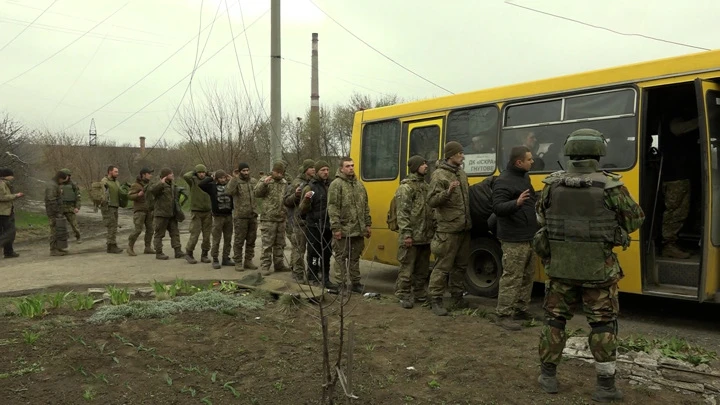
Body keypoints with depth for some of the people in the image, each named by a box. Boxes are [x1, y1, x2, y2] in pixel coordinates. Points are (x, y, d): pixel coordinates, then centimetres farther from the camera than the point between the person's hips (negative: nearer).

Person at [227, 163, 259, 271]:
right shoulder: (236, 182, -4)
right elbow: (229, 191, -23)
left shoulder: (254, 181, 11)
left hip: (253, 216, 5)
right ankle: (238, 262, 10)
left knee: (251, 240, 11)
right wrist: (234, 178, -25)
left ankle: (248, 261, 22)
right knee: (239, 240, 1)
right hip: (240, 216, -5)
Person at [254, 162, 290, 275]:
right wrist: (264, 183, -28)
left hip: (281, 218, 5)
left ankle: (279, 264, 22)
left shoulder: (285, 183, 14)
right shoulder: (265, 180, -1)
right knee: (267, 244, -3)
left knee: (280, 244, 13)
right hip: (268, 218, -5)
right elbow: (257, 193, -13)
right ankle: (265, 266, 2)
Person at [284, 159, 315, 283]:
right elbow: (286, 201, -5)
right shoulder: (297, 183, -5)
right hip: (298, 221, -6)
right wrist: (296, 195, -21)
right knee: (299, 249, -5)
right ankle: (298, 275, 0)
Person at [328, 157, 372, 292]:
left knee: (355, 257, 14)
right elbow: (332, 208, -13)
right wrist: (335, 227, -17)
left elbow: (365, 206, 18)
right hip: (343, 230, -6)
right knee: (341, 257, 2)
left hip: (358, 230, 6)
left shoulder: (359, 184, 14)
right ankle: (340, 284, 10)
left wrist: (367, 224, 13)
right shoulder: (336, 184, -8)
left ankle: (355, 283, 24)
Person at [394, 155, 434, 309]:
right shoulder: (406, 187, -8)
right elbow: (402, 213, -14)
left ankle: (419, 293, 24)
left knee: (423, 268, 14)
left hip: (425, 237, 8)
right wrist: (406, 234, -20)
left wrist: (433, 230, 13)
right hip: (411, 237, -8)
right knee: (407, 267, -3)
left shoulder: (426, 186, 16)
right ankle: (404, 296, 6)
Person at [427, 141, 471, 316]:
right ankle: (436, 300, 4)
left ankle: (457, 298, 23)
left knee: (461, 265, 13)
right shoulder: (439, 175, -10)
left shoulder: (462, 173, 13)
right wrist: (447, 192, -29)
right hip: (448, 229, -7)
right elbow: (431, 201, -15)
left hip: (464, 228, 8)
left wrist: (470, 220, 13)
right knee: (443, 266, -4)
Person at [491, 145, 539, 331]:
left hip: (530, 237, 10)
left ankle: (520, 310, 25)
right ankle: (503, 315, 0)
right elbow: (497, 208, -25)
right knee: (511, 278, -7)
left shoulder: (525, 177, 14)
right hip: (514, 240, -9)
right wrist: (516, 203, -40)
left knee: (527, 276, 14)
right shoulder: (504, 181, -15)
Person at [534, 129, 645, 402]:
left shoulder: (552, 185, -7)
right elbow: (635, 220, -1)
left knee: (554, 320, 15)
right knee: (603, 326, 11)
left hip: (560, 267, 2)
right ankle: (605, 386, 17)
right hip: (598, 270, -2)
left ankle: (548, 376, 23)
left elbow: (541, 218, 9)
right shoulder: (610, 187, -14)